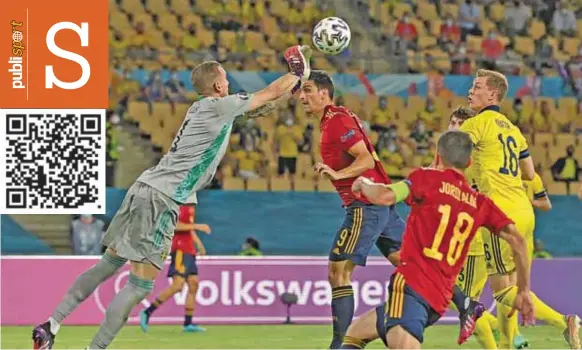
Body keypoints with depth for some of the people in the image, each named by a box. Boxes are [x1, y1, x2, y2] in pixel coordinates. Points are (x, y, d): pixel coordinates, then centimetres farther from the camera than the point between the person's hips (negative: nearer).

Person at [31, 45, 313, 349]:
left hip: (143, 189, 9)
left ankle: (51, 325, 12)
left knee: (109, 263, 15)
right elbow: (272, 92, 5)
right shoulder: (219, 106, -6)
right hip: (161, 200, -9)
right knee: (140, 286, -7)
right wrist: (299, 74, 21)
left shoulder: (200, 109, 18)